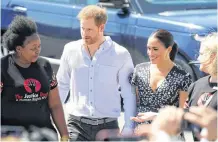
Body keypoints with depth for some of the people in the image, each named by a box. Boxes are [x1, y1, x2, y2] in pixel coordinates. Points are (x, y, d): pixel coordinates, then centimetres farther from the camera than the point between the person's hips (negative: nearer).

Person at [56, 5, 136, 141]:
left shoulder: (120, 55, -4)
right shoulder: (71, 50, 3)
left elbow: (129, 94, 0)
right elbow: (61, 86, 13)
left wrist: (128, 127, -4)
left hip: (108, 125, -1)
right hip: (77, 124, 1)